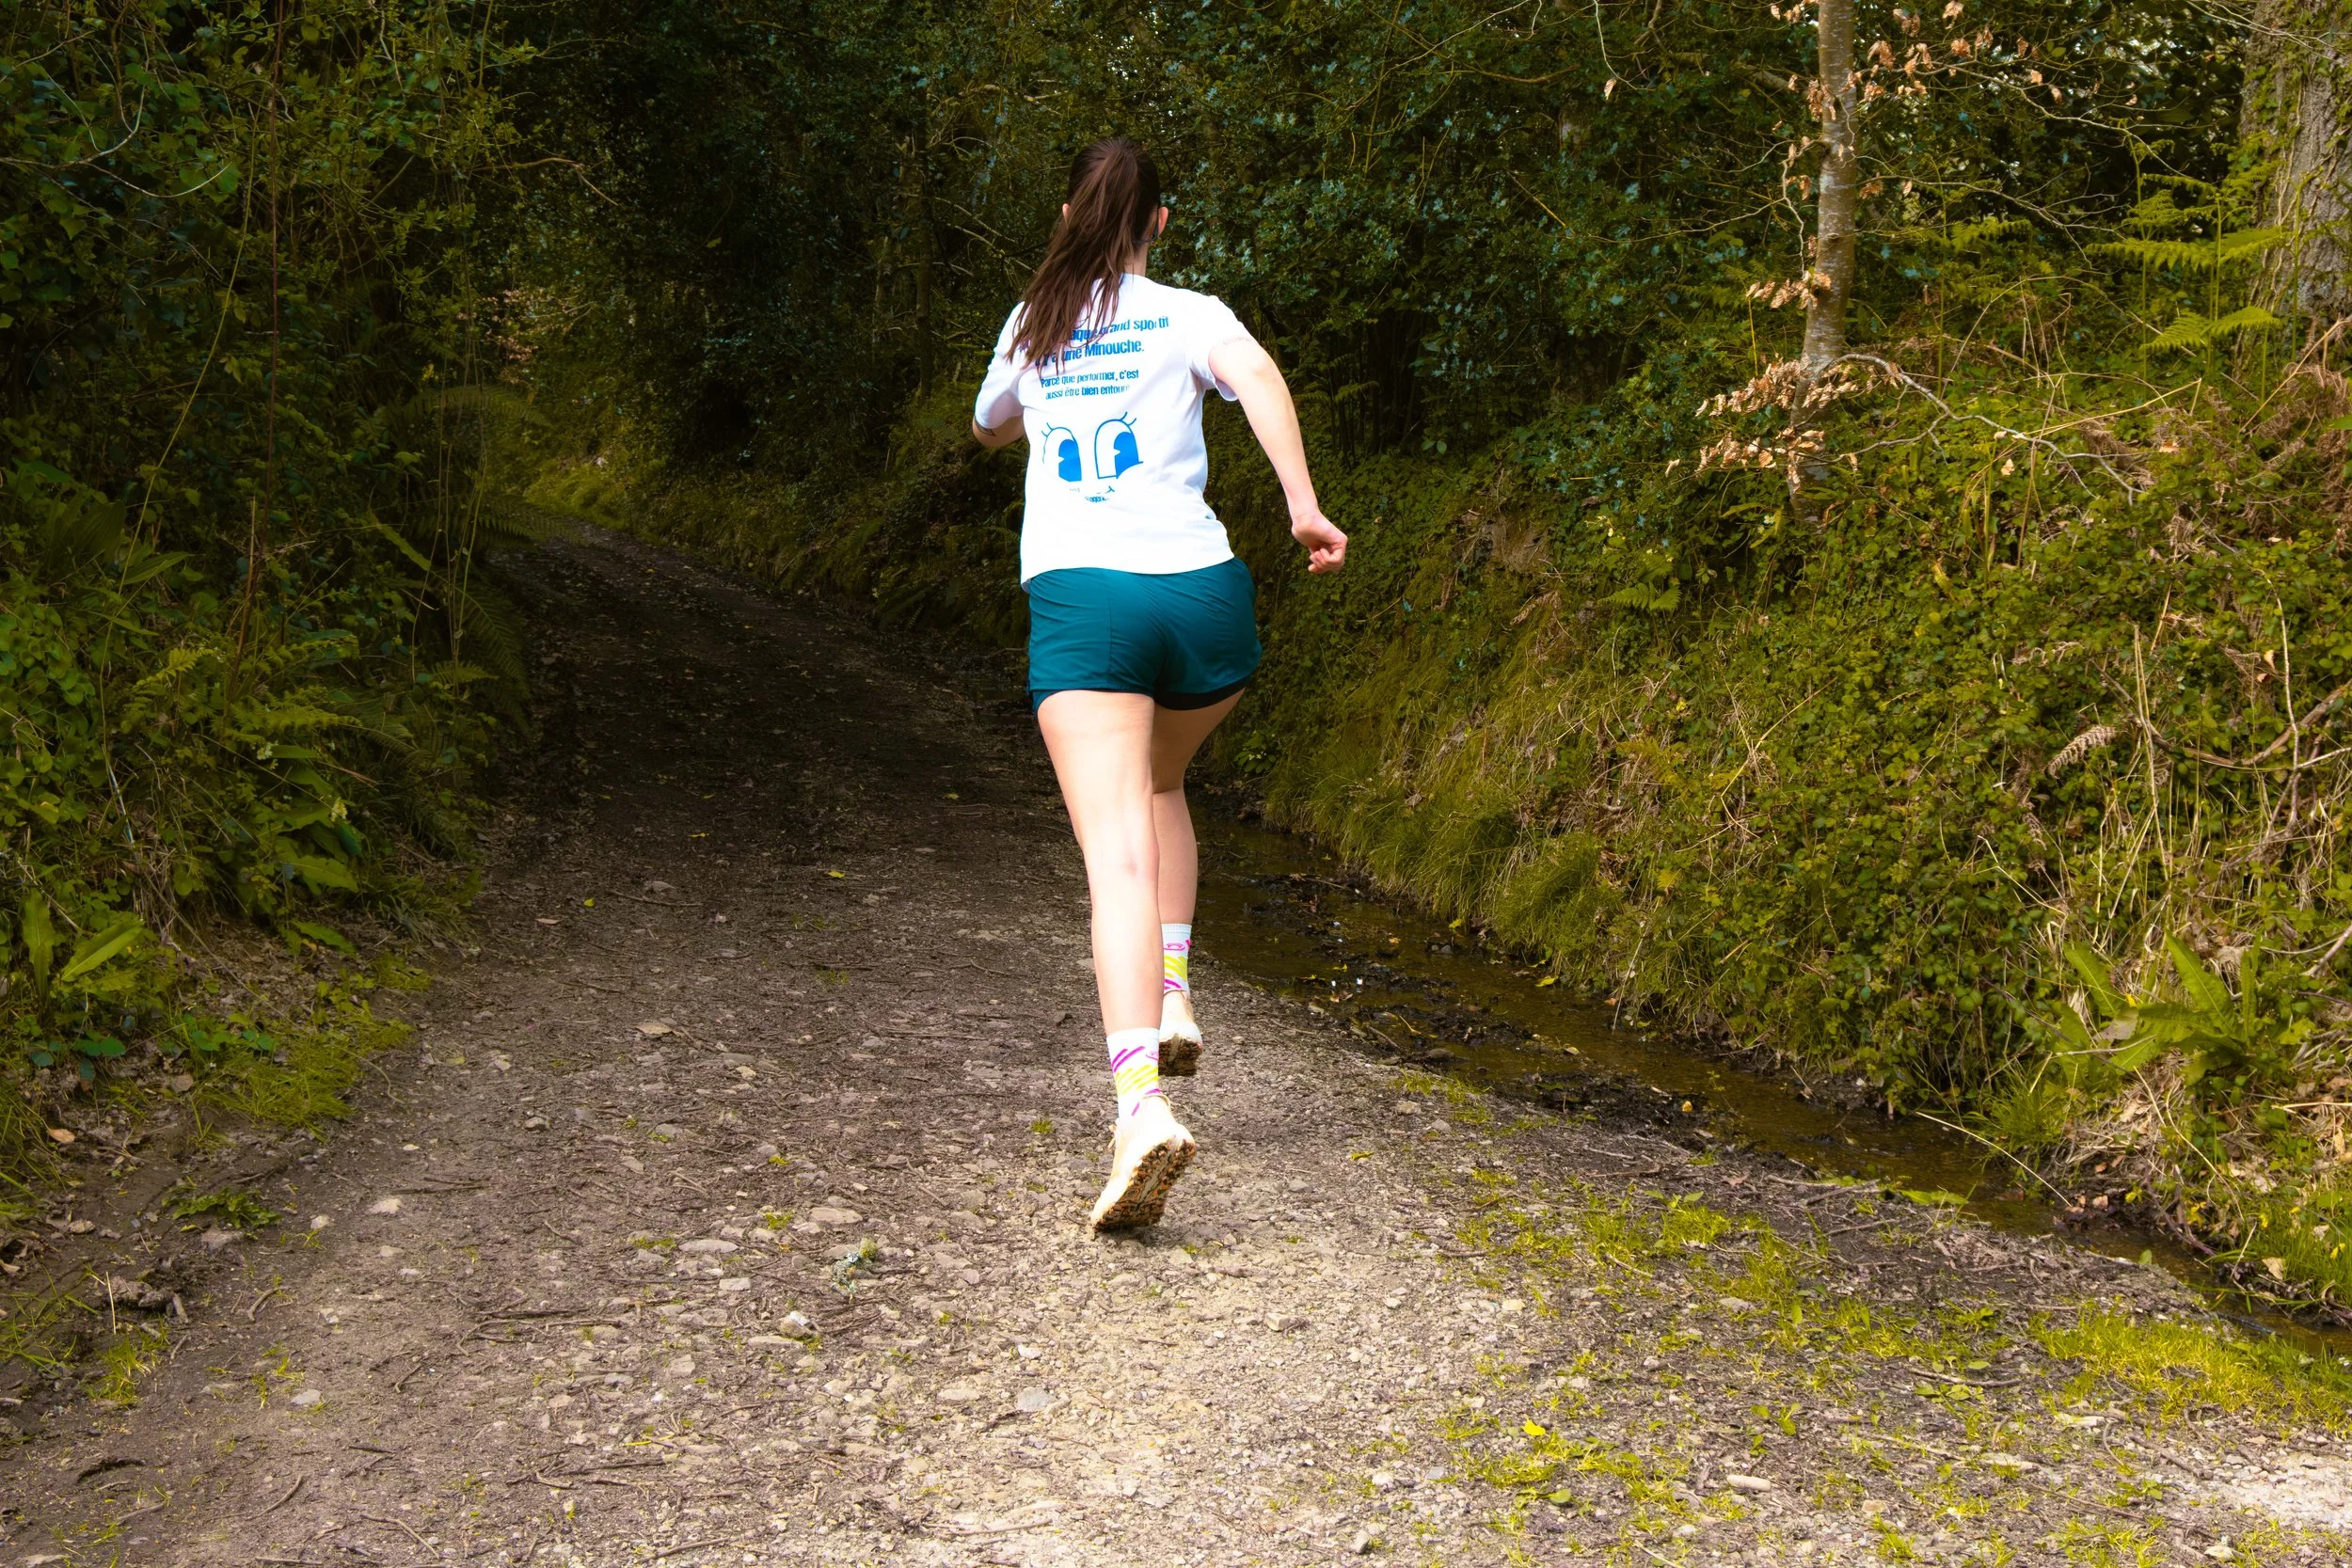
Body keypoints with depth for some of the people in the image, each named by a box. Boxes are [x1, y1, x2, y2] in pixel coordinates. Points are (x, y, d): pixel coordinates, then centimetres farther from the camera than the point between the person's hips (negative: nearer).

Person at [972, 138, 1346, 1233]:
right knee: (1159, 782, 30)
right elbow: (1255, 373, -11)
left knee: (1118, 855, -13)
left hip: (1077, 598, 0)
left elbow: (990, 427, 41)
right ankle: (1171, 998, 17)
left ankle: (1142, 1103, -32)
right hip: (1197, 590, 1)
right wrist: (1303, 503, -19)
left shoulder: (1029, 328, 21)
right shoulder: (1186, 316, 12)